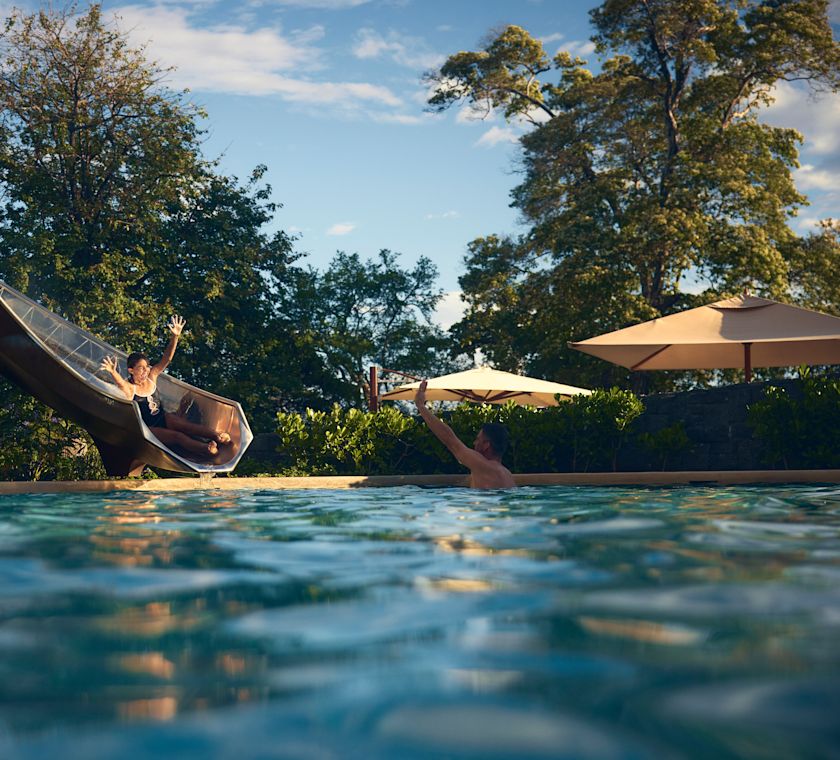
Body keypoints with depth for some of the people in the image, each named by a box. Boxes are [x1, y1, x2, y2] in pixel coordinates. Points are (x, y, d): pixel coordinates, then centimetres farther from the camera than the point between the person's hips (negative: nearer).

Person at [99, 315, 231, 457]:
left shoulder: (151, 376, -2)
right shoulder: (129, 388, -17)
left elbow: (166, 359, -11)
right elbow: (121, 383, -42)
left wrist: (175, 336, -24)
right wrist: (113, 372, -66)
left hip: (163, 417, 5)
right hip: (148, 428, -5)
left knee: (186, 425, -21)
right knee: (178, 436, -25)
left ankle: (217, 435, -35)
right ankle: (208, 450, -42)